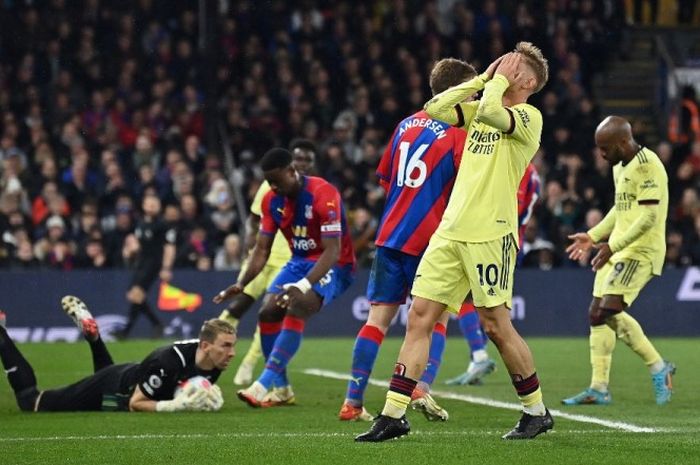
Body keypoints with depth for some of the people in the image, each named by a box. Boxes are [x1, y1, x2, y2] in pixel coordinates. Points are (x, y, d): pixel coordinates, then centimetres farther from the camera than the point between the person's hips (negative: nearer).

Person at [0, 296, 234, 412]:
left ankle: (91, 334, 41)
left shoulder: (213, 366, -19)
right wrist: (177, 405, -42)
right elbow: (135, 404, -32)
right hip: (113, 386, -7)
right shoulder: (168, 362, -42)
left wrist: (208, 397, -22)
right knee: (30, 401, 8)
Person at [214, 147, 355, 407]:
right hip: (300, 261, 7)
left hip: (333, 266, -7)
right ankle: (280, 389, 3)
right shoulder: (272, 200, -2)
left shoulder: (323, 194, -24)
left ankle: (265, 384, -32)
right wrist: (241, 285, -12)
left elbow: (333, 251, -29)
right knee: (268, 312, -10)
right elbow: (262, 249, 4)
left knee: (296, 309, -28)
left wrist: (304, 285, -39)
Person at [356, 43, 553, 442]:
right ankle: (394, 415, 0)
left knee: (496, 325, -4)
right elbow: (435, 109, 8)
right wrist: (484, 78, 8)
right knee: (419, 316, 0)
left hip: (491, 234, -7)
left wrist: (498, 82, -6)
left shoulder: (529, 116, -6)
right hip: (451, 230, 7)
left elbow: (489, 111, -25)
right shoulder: (481, 109, 18)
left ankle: (536, 411, 13)